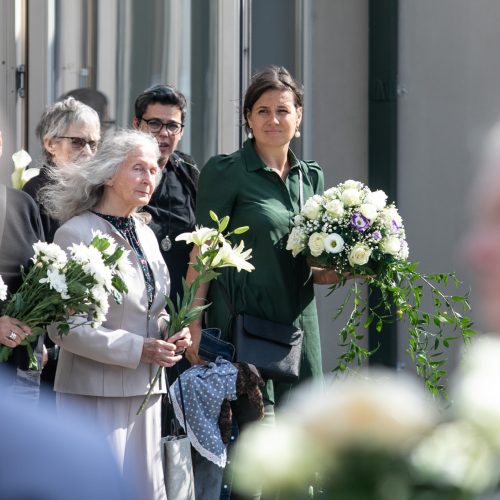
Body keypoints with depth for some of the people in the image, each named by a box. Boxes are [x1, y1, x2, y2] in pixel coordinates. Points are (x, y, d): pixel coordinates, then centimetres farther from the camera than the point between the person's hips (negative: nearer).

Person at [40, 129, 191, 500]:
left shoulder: (145, 234, 13)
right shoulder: (76, 233, -10)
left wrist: (170, 334, 2)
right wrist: (137, 349, -17)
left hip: (145, 388, 7)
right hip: (95, 392, -7)